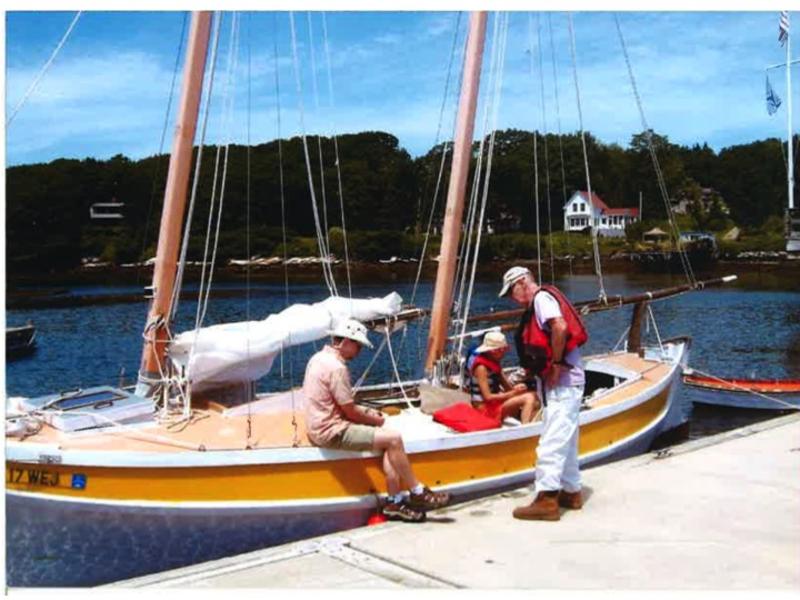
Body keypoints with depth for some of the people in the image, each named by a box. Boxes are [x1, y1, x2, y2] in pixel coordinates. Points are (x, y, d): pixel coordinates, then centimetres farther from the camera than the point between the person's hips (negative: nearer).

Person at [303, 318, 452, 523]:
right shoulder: (336, 367, -19)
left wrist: (366, 411, 12)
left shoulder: (319, 358, 12)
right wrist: (374, 420, 2)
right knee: (393, 439, -13)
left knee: (388, 442, 4)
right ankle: (418, 494, 0)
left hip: (323, 427, 10)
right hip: (332, 432, -10)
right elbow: (350, 412, -15)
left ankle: (395, 501, 0)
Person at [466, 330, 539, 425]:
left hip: (496, 403, 10)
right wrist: (513, 393, -19)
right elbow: (488, 397, -20)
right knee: (529, 398, -21)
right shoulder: (481, 367, -17)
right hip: (486, 408, -10)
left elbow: (508, 387, 10)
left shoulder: (494, 363, 11)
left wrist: (516, 388, -12)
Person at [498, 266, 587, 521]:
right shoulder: (539, 302, 20)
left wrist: (556, 364, -21)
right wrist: (533, 371, 9)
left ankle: (547, 498, -12)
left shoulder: (542, 297, -10)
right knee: (565, 441, 17)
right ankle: (571, 492, 26)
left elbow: (560, 327, -28)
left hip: (562, 383, -11)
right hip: (561, 383, 11)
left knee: (551, 442, -12)